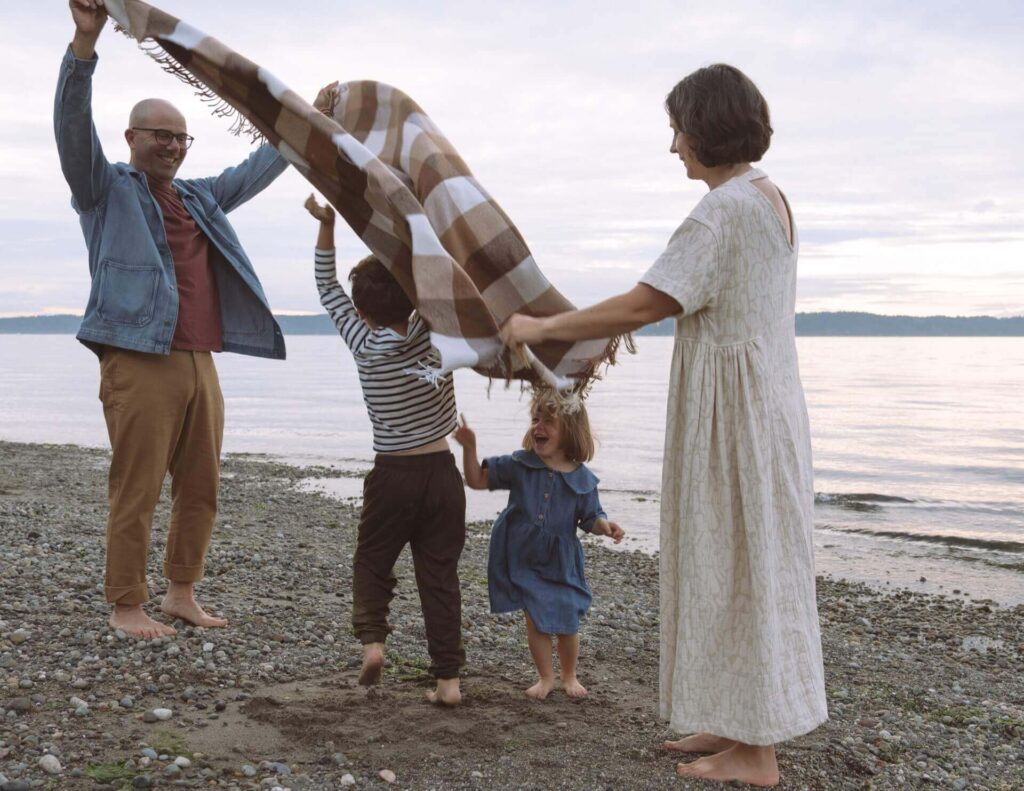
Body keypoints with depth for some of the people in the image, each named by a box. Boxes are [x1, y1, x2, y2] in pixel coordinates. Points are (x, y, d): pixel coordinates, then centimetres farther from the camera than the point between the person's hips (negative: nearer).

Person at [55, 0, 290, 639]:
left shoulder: (198, 198, 23)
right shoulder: (107, 189, 5)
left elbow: (254, 173, 34)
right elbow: (73, 127, -10)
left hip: (200, 365, 7)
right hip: (140, 364, -7)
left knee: (201, 489, 10)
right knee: (137, 493, -5)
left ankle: (182, 594, 22)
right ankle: (127, 606, 6)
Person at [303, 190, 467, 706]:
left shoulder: (364, 344, -5)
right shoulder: (436, 334, -8)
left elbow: (327, 289, 4)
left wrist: (326, 225, 3)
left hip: (392, 475, -1)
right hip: (441, 471, 1)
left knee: (372, 562, 19)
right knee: (440, 575, 6)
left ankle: (371, 637, -2)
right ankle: (448, 677, 4)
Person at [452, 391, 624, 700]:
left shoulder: (582, 478, -6)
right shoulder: (519, 465, -5)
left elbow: (591, 517, 3)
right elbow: (477, 480, -2)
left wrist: (606, 526, -18)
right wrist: (469, 448, -15)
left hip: (560, 561, 0)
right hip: (524, 558, 0)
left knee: (566, 621, 6)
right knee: (535, 619, 2)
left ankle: (569, 675, 33)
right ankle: (546, 677, 23)